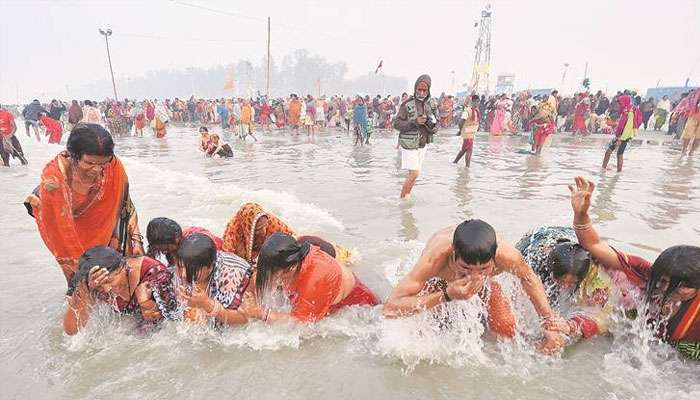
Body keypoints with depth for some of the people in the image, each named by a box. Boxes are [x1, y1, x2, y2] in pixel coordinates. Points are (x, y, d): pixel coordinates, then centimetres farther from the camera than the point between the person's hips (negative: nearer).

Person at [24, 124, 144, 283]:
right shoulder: (54, 176, -36)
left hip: (95, 216, 2)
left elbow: (125, 204, -14)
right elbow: (61, 229, -30)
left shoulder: (113, 166, -29)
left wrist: (136, 240, -17)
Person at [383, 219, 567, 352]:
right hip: (440, 280, -1)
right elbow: (390, 309, -48)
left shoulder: (505, 254, -41)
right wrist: (446, 295, -56)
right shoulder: (436, 256, -49)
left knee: (507, 332, -9)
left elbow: (529, 278, -13)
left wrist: (550, 325, -14)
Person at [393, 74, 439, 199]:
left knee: (413, 173, 12)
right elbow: (396, 124, -13)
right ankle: (402, 198, 6)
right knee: (414, 174, -9)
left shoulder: (432, 104, 0)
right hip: (409, 144, -5)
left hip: (423, 144, 5)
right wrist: (414, 122, -25)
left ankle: (406, 197, 26)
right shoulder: (407, 104, -13)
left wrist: (431, 123, -22)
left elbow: (435, 129, 1)